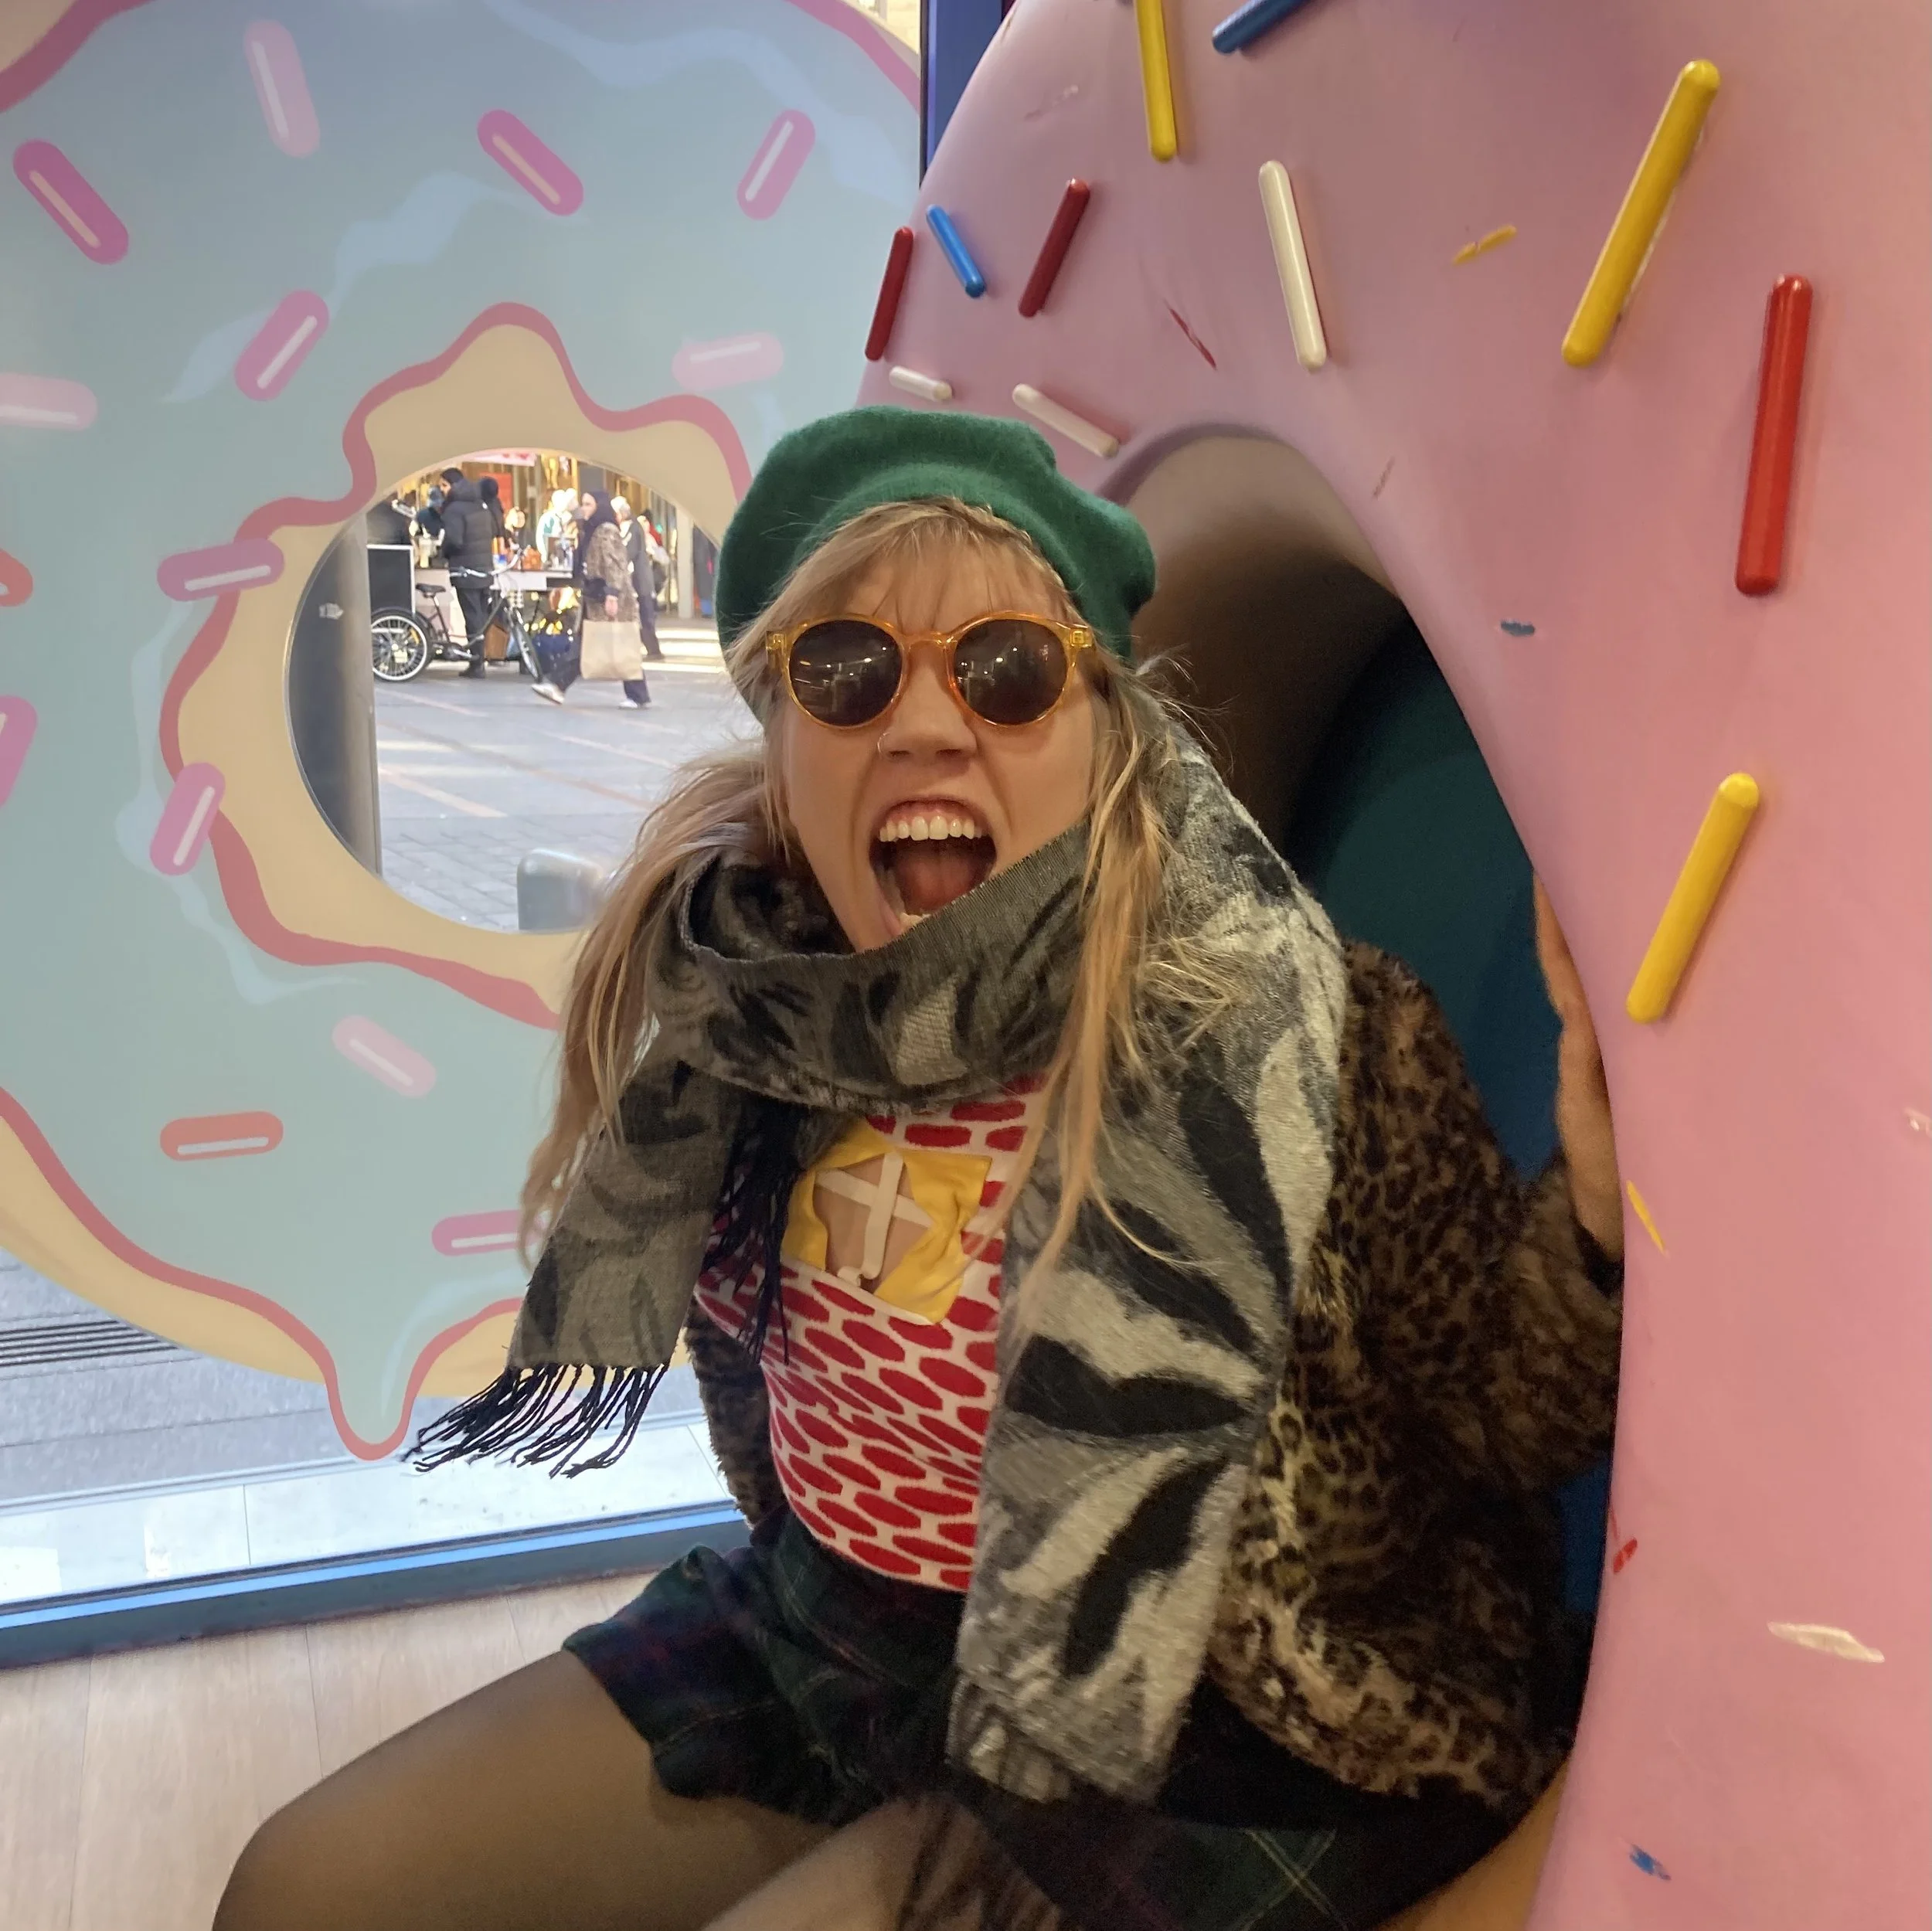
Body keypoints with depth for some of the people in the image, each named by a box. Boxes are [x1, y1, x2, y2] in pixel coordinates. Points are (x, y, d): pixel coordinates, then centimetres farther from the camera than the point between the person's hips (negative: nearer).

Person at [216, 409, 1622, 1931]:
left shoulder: (1283, 1041, -25)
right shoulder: (759, 1001, -9)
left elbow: (1494, 1433, -19)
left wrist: (1598, 1222, -36)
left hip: (1186, 1746, -5)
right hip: (818, 1646, 6)